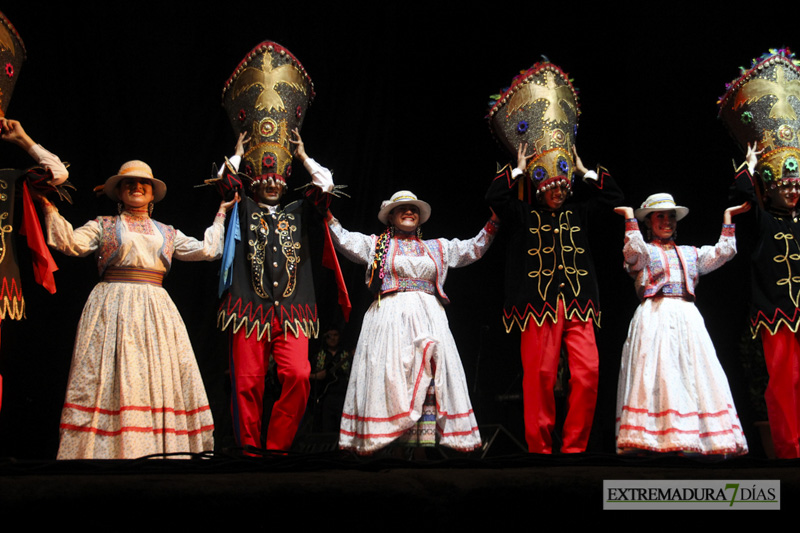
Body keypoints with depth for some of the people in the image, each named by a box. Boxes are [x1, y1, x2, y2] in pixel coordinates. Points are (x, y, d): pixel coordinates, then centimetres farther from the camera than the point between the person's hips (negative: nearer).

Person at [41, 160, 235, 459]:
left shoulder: (167, 233, 20)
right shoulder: (104, 225, 13)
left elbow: (206, 249, 20)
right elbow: (71, 243, -1)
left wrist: (220, 215, 26)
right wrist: (49, 207, -8)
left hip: (155, 309, 3)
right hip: (113, 307, -3)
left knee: (160, 379, -4)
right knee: (111, 379, -10)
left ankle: (162, 449, -2)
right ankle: (107, 448, -9)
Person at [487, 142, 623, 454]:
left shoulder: (578, 212, 24)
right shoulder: (525, 214, 16)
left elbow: (613, 196, 29)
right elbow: (494, 197, 3)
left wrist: (584, 171, 26)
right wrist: (518, 170, 13)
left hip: (577, 305, 3)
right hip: (540, 304, -3)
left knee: (588, 372, -10)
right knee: (540, 376, -8)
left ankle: (574, 446, -2)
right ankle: (539, 448, -2)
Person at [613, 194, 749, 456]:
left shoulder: (690, 254, 25)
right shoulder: (643, 252, 12)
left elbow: (724, 251, 15)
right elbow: (634, 250, -11)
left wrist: (727, 217, 18)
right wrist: (630, 216, -4)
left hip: (688, 318, 4)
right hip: (655, 316, -4)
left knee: (697, 374, -5)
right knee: (658, 376, -14)